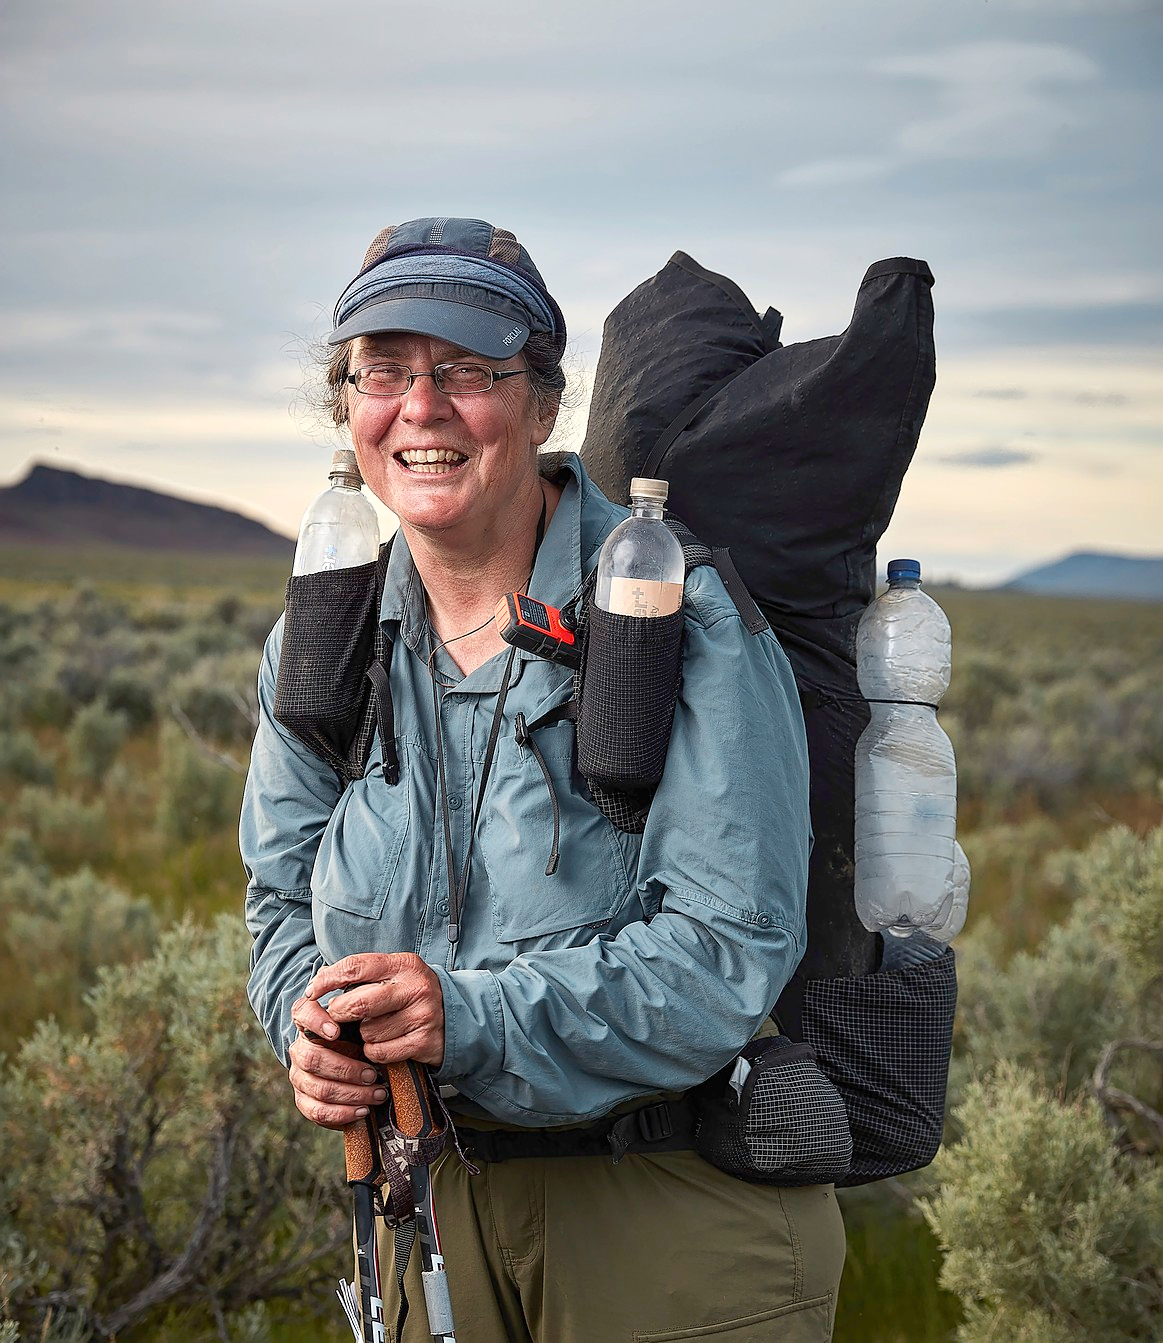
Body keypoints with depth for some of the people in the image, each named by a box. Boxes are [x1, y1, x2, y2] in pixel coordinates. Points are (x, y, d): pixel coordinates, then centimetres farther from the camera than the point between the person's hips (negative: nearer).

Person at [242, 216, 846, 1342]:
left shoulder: (680, 618, -18)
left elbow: (729, 949, -22)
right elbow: (287, 893, 10)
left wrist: (474, 1017, -33)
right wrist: (310, 1032, -13)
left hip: (675, 1205, -4)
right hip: (432, 1196, 5)